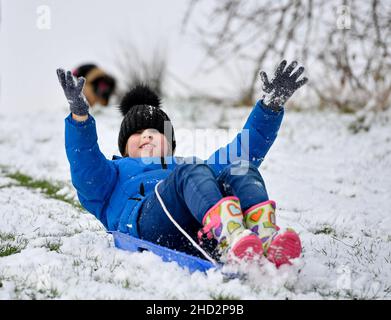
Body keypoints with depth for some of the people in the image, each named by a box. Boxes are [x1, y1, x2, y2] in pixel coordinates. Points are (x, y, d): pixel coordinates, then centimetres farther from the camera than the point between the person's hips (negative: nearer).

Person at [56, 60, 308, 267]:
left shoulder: (190, 167, 49)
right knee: (193, 173, -32)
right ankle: (231, 236, -64)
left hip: (208, 236, 3)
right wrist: (79, 116, 0)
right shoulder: (114, 173, 41)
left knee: (241, 173, -25)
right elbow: (85, 167, 17)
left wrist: (272, 105, 27)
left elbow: (246, 149, 39)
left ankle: (266, 237, -58)